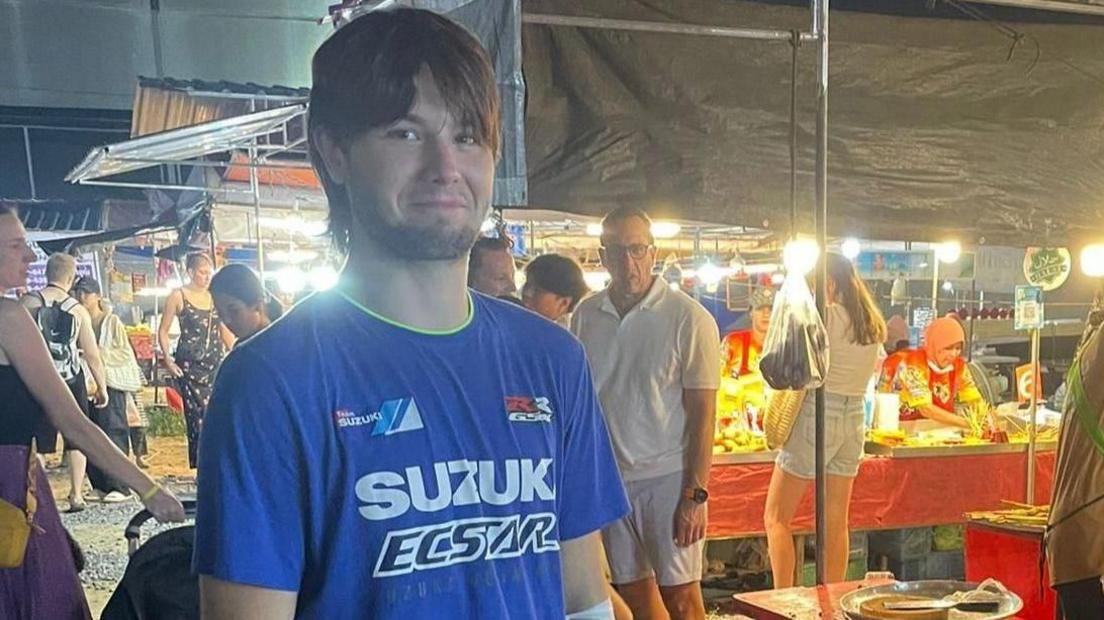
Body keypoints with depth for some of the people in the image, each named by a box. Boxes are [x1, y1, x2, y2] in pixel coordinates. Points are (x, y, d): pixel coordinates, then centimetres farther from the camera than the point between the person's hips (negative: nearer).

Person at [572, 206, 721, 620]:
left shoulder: (690, 319, -9)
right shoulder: (585, 317, 3)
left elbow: (702, 412, -9)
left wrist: (696, 493, -12)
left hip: (669, 476, -4)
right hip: (608, 477, 4)